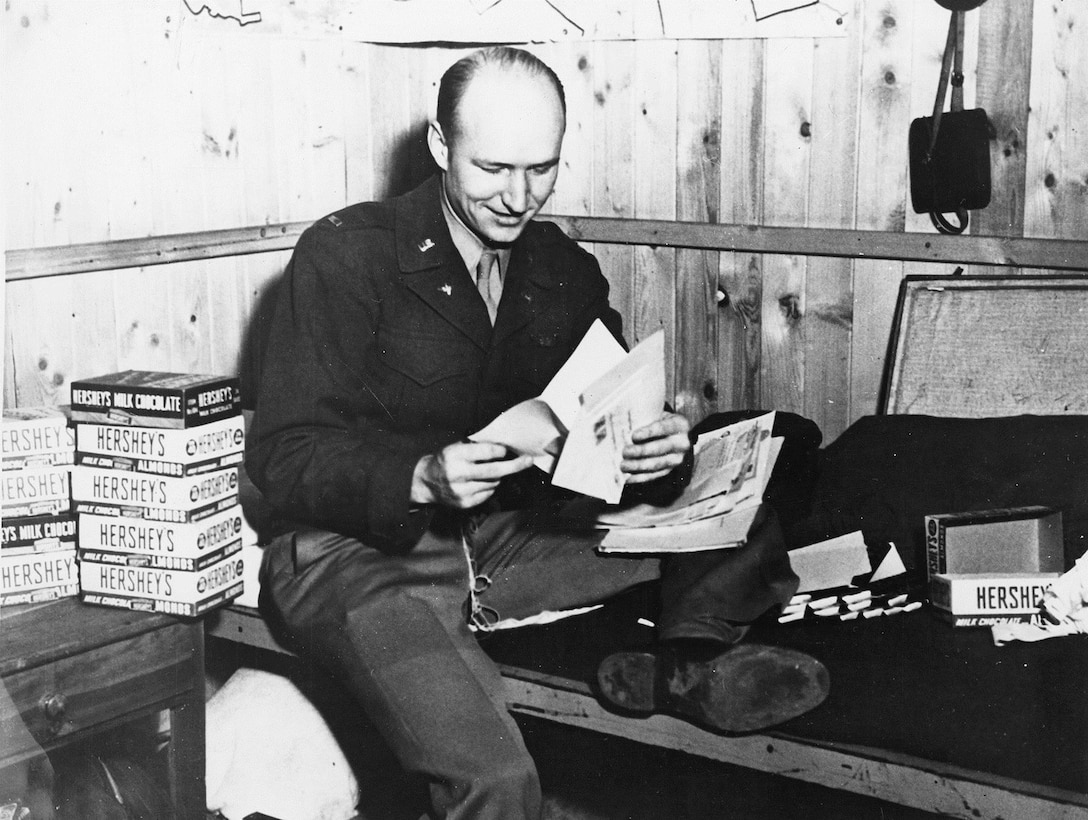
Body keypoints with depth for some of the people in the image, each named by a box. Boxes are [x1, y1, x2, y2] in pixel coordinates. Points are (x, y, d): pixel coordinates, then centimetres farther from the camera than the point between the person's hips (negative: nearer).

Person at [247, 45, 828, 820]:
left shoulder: (569, 272, 9)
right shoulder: (345, 255, -7)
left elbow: (612, 423, 10)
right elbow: (282, 454, -10)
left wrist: (661, 442, -15)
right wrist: (423, 479, -27)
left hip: (516, 541, 6)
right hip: (365, 558, -5)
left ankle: (688, 655, -23)